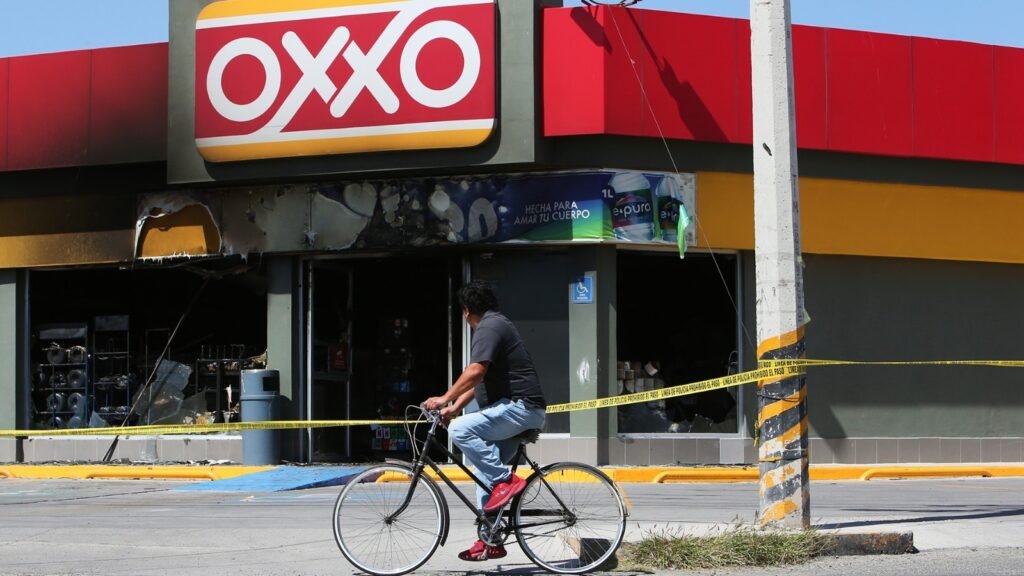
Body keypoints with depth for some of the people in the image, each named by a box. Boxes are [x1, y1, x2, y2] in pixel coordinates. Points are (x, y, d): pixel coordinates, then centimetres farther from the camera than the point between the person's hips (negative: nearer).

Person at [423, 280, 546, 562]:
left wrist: (445, 399, -23)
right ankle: (490, 541, 13)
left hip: (519, 407, -11)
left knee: (460, 430, -25)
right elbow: (479, 380, 24)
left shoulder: (489, 327, -11)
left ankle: (505, 481, -19)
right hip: (516, 410, 11)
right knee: (485, 471, 11)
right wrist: (454, 407, 16)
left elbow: (475, 372, -24)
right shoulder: (495, 325, 23)